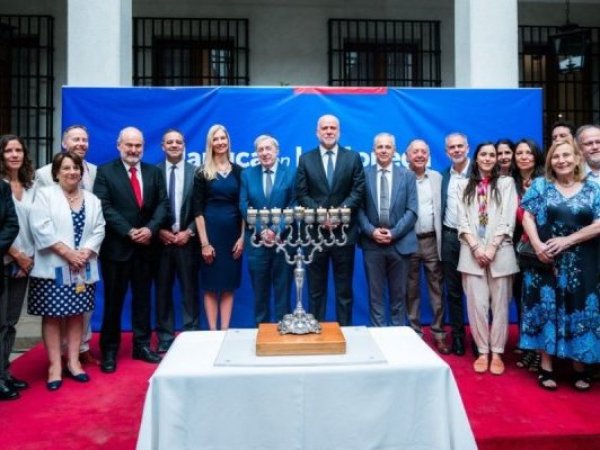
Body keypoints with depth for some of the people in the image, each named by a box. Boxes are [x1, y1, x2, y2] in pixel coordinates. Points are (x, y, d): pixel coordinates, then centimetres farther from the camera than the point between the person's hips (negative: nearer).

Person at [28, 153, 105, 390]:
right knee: (52, 316, 2)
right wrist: (67, 252, -17)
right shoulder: (44, 194, -1)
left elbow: (99, 230, 4)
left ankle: (73, 362, 18)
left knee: (76, 314, 9)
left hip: (83, 269, 4)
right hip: (53, 268, -3)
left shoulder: (92, 199, 11)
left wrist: (84, 253, -12)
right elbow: (41, 228, -12)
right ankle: (55, 366, 10)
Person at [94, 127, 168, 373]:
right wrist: (129, 232, -17)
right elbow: (105, 207, -10)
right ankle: (109, 350, 17)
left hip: (146, 246, 3)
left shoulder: (154, 172, 9)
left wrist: (150, 228, -14)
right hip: (116, 247, -3)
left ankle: (142, 345, 22)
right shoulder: (105, 171, -1)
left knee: (143, 298, 11)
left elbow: (162, 204, 2)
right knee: (113, 300, 5)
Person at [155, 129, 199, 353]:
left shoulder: (195, 172, 2)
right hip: (161, 240, 1)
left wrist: (189, 232, -9)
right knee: (163, 292, 9)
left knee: (190, 291, 6)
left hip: (187, 240, -1)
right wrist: (159, 231, -7)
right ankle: (165, 340, 20)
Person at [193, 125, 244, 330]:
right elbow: (198, 210, -4)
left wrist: (242, 237, -1)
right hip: (211, 232, -2)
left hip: (233, 232, 3)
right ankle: (212, 330, 14)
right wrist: (204, 242, -10)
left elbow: (244, 206, 6)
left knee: (229, 285, 7)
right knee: (210, 285, 4)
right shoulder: (202, 173, -1)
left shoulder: (238, 171, 7)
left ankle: (225, 329, 16)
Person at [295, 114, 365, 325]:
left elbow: (358, 192, -1)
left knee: (344, 288, 9)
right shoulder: (305, 159, 7)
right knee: (315, 289, 8)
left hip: (344, 231, 0)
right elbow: (302, 194, 0)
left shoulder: (353, 158, 7)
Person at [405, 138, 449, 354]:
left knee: (436, 288, 7)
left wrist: (441, 239, 1)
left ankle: (438, 333, 17)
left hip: (432, 241, 2)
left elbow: (441, 208, 7)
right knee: (411, 290, 8)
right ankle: (414, 332, 20)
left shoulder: (437, 177, 8)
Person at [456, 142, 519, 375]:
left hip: (500, 252, -1)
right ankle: (482, 352, 11)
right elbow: (463, 220, 5)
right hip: (472, 252, 1)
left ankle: (497, 353, 12)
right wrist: (476, 247, -8)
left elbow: (508, 219, 0)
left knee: (499, 304, 2)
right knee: (477, 304, 0)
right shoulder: (464, 185, 13)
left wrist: (492, 248, -10)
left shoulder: (506, 183, 9)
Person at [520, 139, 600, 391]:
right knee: (546, 309, 1)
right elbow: (527, 217, -2)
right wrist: (537, 245, -16)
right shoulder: (540, 185, 5)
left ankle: (580, 367, 19)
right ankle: (546, 367, 10)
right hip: (547, 260, -1)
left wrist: (567, 240, -13)